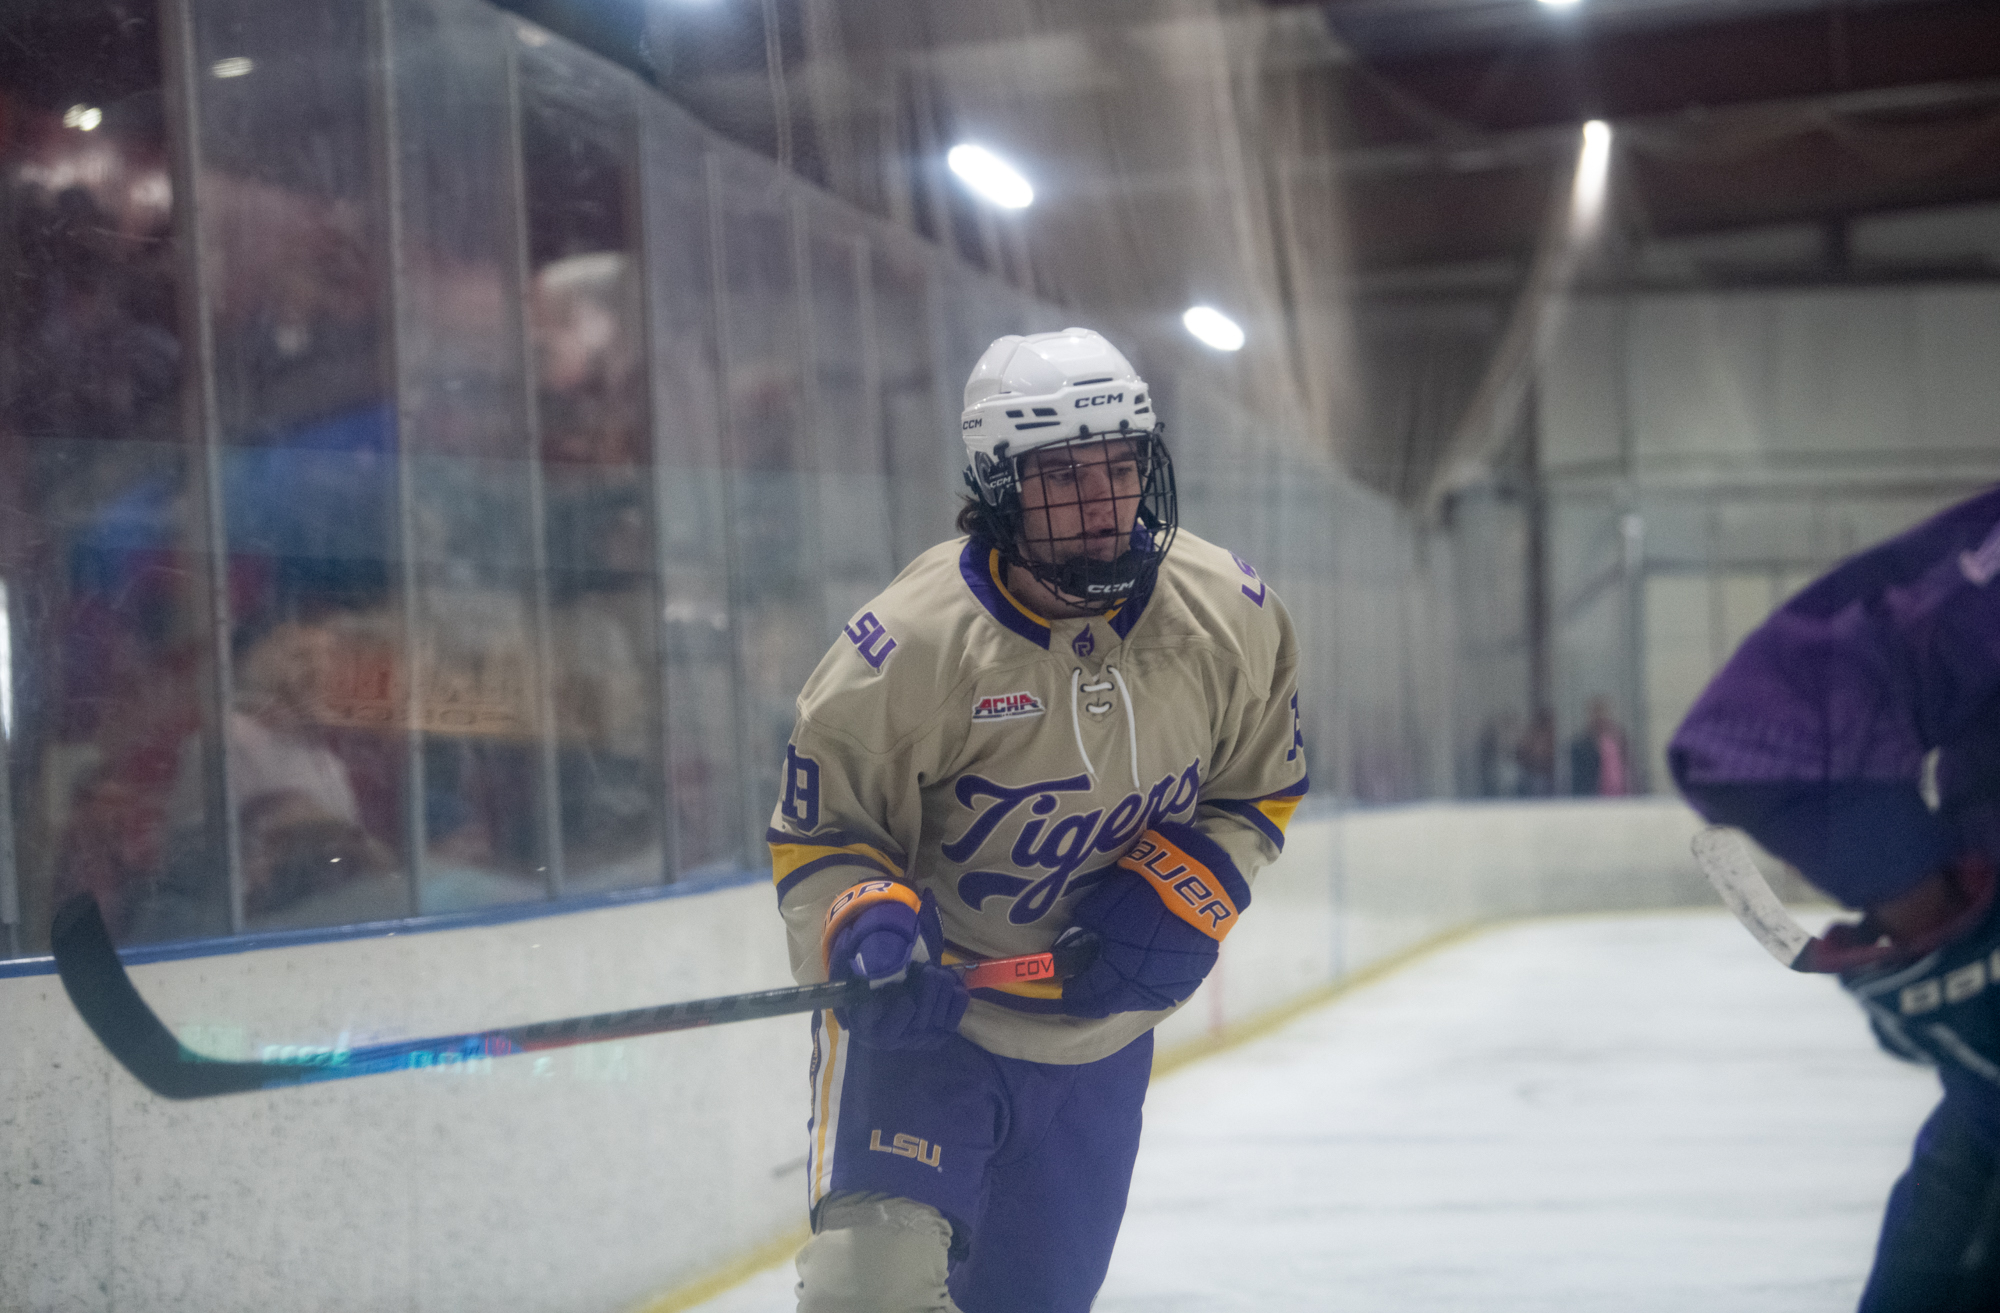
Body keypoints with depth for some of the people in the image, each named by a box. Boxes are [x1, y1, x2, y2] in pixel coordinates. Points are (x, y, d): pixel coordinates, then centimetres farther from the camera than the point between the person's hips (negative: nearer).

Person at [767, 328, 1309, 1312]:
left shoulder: (1232, 618, -10)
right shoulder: (908, 647, -22)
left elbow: (1257, 789, 5)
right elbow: (816, 832, -11)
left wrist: (1184, 897, -13)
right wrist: (866, 929, -31)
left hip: (1101, 1037, 4)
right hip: (920, 1010, -4)